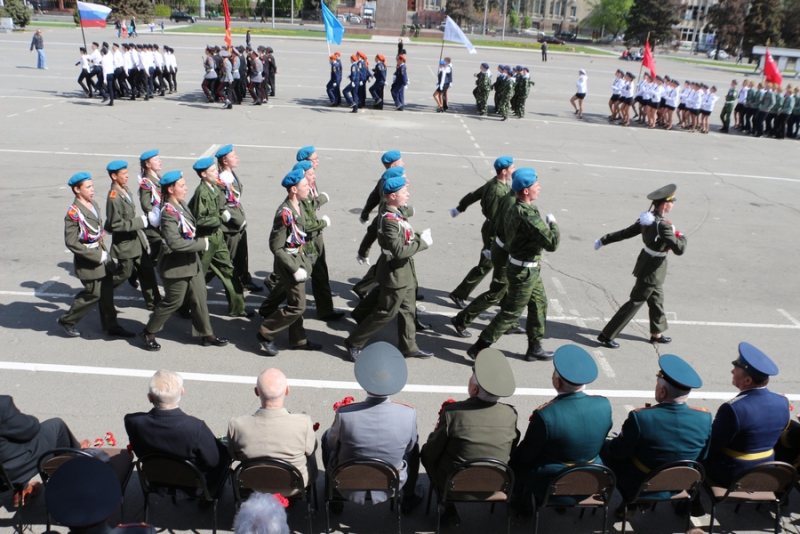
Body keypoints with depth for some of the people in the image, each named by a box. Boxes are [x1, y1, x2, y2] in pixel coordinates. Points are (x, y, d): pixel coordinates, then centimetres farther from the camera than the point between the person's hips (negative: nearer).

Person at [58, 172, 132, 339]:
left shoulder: (94, 205, 6)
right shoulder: (73, 213, -18)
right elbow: (71, 243, -19)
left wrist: (104, 252, 10)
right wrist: (96, 256, -20)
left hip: (102, 255, 7)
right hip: (88, 261, -7)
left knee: (107, 291, 11)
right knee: (94, 293, -1)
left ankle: (111, 325, 23)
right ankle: (67, 321, 19)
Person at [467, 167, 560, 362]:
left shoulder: (513, 209, 2)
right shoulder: (528, 215, -28)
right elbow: (552, 244, -28)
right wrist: (552, 223, -11)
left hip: (529, 268, 10)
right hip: (524, 271, -10)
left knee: (539, 305, 21)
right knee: (511, 313, 1)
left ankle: (534, 348, 34)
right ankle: (479, 348, 8)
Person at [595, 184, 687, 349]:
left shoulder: (647, 218, -2)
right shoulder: (663, 226, -28)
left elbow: (625, 233, 4)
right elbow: (679, 249, -27)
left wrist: (604, 240, 13)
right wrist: (681, 236, -6)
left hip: (646, 262, 9)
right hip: (652, 270, -9)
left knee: (656, 299, 24)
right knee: (635, 302, 0)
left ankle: (656, 334, 43)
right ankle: (606, 336, 4)